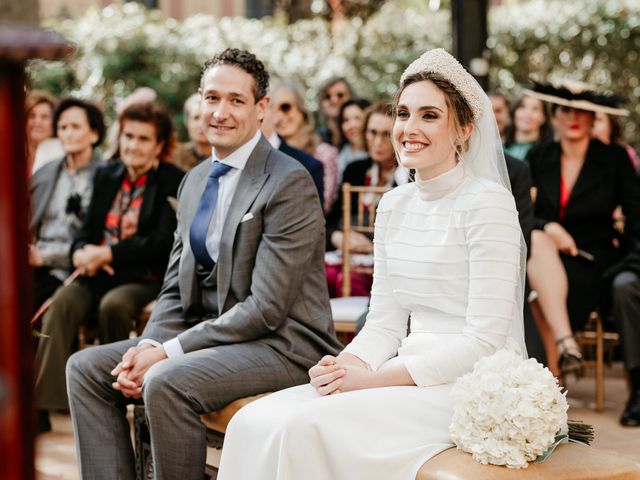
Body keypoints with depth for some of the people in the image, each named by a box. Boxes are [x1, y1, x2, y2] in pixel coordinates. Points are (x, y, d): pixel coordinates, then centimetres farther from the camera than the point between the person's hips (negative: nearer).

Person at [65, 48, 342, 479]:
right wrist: (149, 346, -8)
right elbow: (176, 288, 14)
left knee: (167, 382, -31)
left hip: (281, 344, -8)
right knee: (86, 368, -1)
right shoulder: (196, 180, 12)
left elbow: (266, 308, -19)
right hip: (213, 336, 8)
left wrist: (167, 353, -19)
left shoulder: (290, 182, -14)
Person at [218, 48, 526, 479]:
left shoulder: (488, 203, -10)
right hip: (409, 376, 7)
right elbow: (385, 322, 13)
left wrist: (373, 379, -17)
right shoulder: (394, 206, 13)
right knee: (255, 422, -14)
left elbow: (485, 340, -15)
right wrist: (347, 364, -10)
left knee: (306, 427, -27)